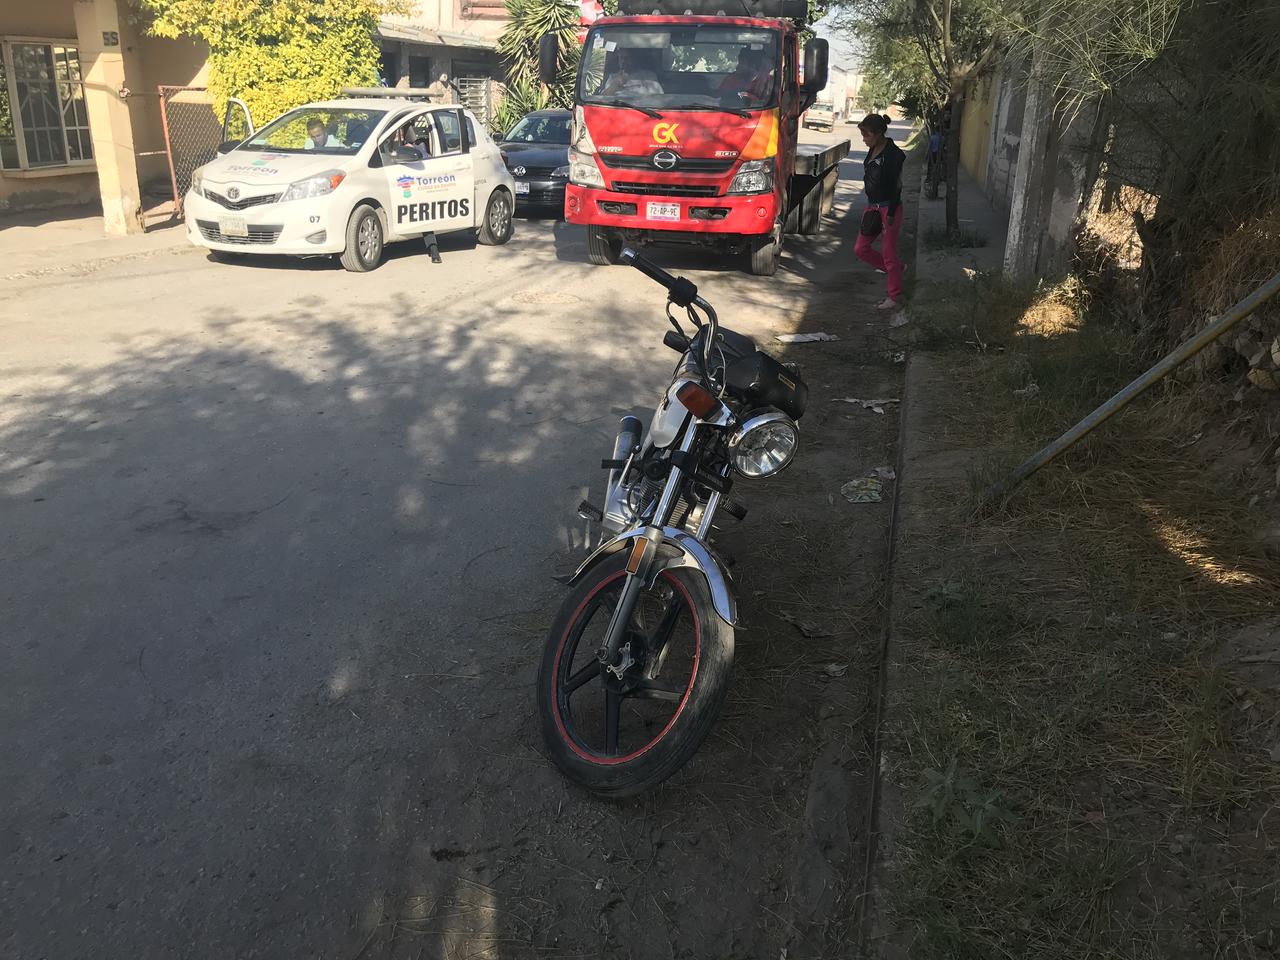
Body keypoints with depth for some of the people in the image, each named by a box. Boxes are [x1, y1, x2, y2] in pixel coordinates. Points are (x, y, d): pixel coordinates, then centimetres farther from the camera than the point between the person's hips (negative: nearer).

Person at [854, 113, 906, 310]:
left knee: (889, 253, 0)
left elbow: (896, 187, -18)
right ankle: (896, 268, 28)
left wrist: (890, 216, -19)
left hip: (888, 208, -9)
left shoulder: (893, 154, -18)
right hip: (872, 206, 9)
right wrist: (870, 208, 16)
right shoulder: (873, 150, 6)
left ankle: (895, 296, 13)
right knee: (861, 249, 11)